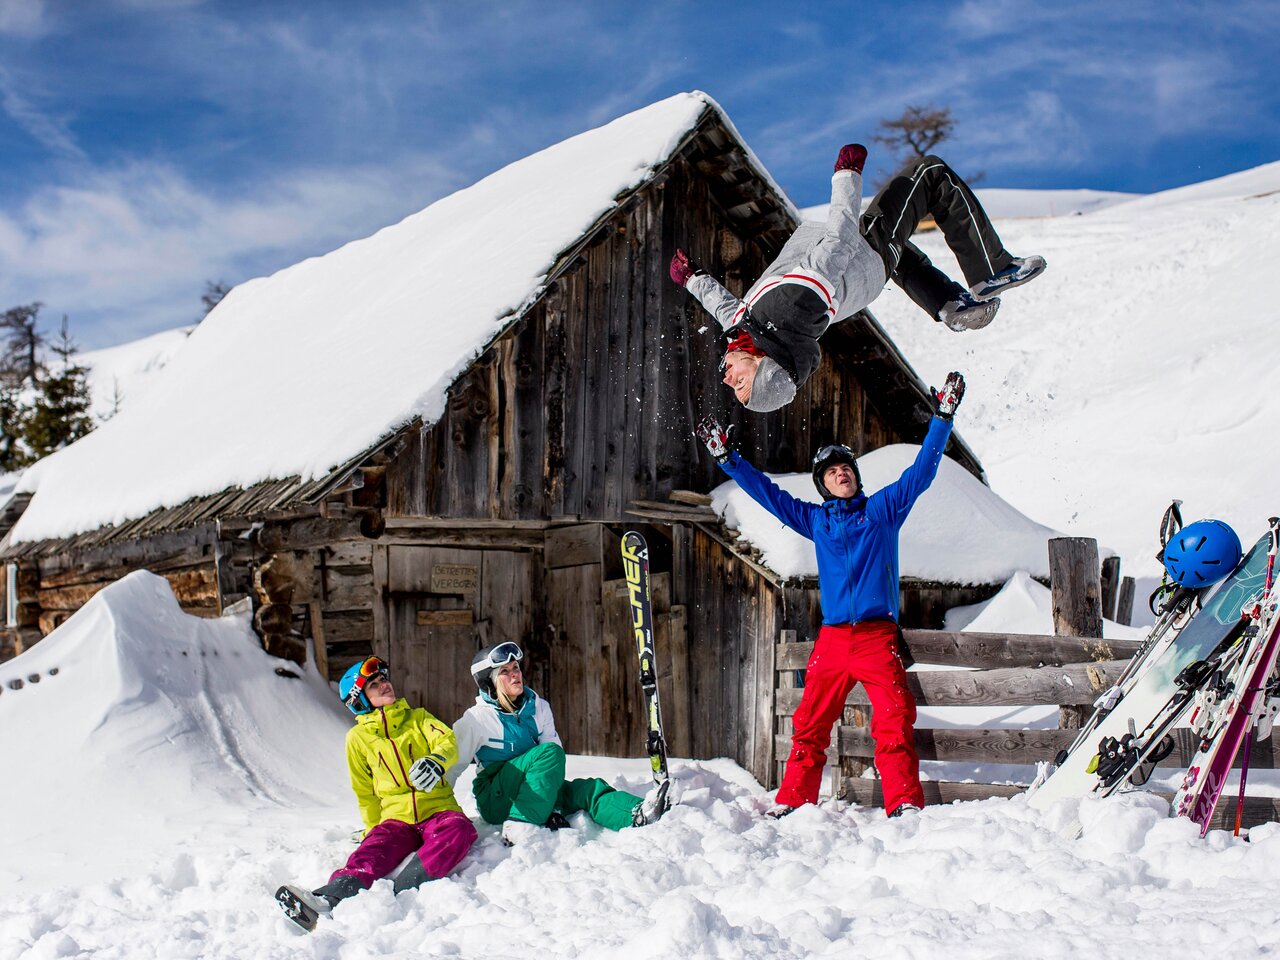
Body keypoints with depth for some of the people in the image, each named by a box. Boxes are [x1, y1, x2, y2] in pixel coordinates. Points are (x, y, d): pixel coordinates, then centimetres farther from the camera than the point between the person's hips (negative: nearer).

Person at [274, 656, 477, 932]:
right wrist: (374, 828, 12)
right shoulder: (358, 737, 13)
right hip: (396, 817, 0)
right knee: (372, 852, -32)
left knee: (458, 829, -36)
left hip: (438, 809, 0)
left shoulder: (417, 718, 13)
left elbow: (447, 740, -6)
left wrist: (436, 760, -28)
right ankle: (325, 900, -59)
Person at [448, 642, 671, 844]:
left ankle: (639, 815, -53)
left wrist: (554, 809, -15)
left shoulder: (538, 707, 5)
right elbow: (453, 766, -3)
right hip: (495, 800, -4)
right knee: (550, 753, -28)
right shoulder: (477, 719, -7)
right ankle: (520, 827, -39)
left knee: (587, 788, -25)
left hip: (532, 793, 4)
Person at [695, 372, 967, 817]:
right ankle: (792, 803, 6)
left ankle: (905, 805, -12)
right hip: (832, 638, 2)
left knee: (895, 725, -12)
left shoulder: (883, 508, 13)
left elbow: (921, 471, 9)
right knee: (809, 725, 0)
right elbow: (765, 491, 23)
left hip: (878, 636, -2)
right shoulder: (815, 519, 18)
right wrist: (725, 455, 20)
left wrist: (942, 417, 3)